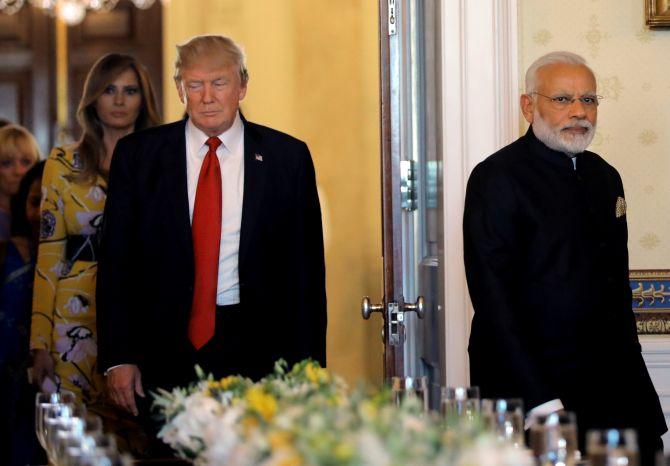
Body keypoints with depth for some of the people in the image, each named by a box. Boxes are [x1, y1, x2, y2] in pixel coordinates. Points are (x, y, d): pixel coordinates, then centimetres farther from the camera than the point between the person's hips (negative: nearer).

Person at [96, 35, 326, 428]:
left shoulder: (287, 156, 3)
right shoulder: (137, 155, 5)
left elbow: (306, 267, 5)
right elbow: (116, 260, 5)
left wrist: (307, 367, 0)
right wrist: (118, 355, -3)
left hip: (256, 347, 0)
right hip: (167, 346, 0)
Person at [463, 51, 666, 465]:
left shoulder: (605, 177, 15)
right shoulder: (497, 178, -8)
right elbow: (494, 300, -14)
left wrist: (633, 376, 13)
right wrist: (541, 402, -18)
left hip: (613, 384, 7)